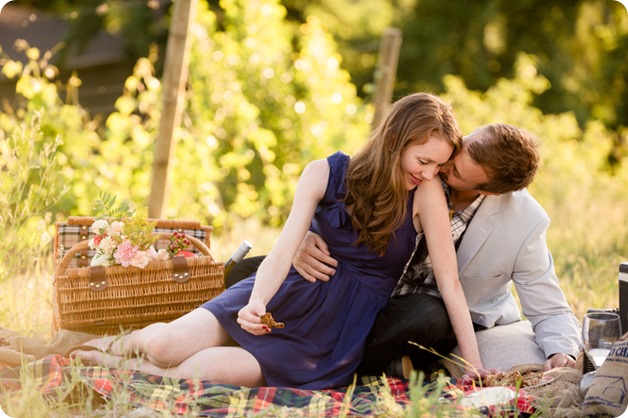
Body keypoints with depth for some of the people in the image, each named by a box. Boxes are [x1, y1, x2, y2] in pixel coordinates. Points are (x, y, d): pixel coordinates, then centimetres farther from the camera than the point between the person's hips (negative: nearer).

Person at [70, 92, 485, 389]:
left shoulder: (426, 193, -12)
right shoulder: (325, 174, -6)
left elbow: (449, 282, -12)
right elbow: (284, 249, -13)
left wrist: (476, 369, -14)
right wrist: (256, 303, -32)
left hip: (341, 331, -2)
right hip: (291, 293, 2)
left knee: (209, 369, -22)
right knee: (165, 345, -16)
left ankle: (127, 367, 3)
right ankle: (133, 344, 17)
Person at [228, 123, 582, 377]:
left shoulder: (524, 224, -21)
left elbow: (551, 312, -9)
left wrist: (561, 356, -32)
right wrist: (303, 238, -31)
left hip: (439, 317, -3)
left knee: (429, 318, -43)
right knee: (249, 274, -14)